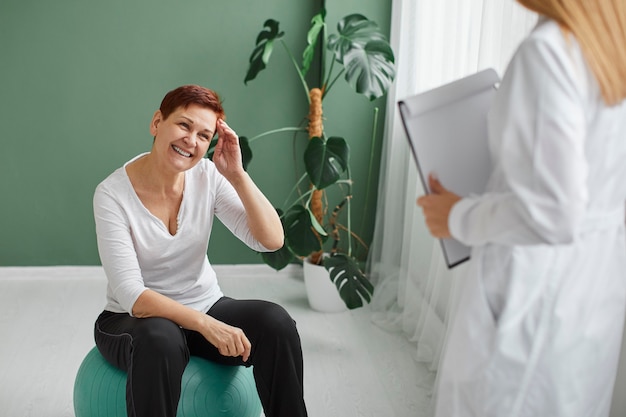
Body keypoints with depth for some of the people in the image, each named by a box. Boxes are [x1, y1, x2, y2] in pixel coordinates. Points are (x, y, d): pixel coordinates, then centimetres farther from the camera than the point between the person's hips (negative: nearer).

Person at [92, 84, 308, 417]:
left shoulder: (208, 177, -9)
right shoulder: (112, 194, -20)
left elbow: (272, 240, -16)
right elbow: (132, 295, -25)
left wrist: (237, 175, -25)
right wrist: (204, 324, -36)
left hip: (206, 305, 3)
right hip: (135, 319, -3)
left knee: (275, 322, -25)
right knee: (162, 341, -38)